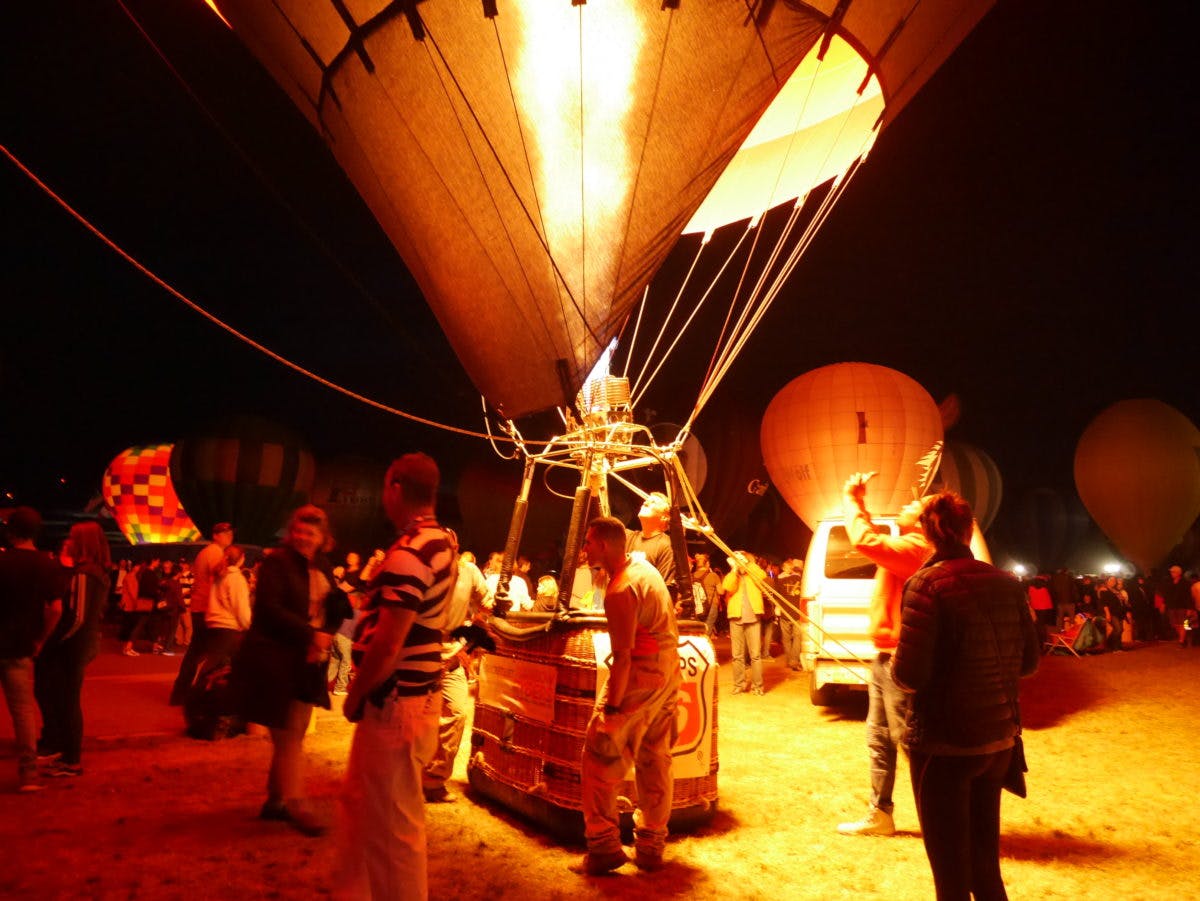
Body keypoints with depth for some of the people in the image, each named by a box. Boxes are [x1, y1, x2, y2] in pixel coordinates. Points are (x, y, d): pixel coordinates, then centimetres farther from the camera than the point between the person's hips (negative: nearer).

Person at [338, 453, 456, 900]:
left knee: (392, 822, 7)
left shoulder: (408, 554, -23)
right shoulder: (445, 541, 6)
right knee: (362, 801, 25)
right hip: (419, 691, 10)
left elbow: (386, 647, -22)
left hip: (395, 702, -10)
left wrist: (355, 695, -9)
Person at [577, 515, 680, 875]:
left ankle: (604, 846, 5)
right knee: (654, 760, 16)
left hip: (639, 676, -9)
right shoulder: (644, 566, 7)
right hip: (668, 672, 9)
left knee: (601, 758, 1)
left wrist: (611, 706, -20)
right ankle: (651, 846, 26)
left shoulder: (620, 590, -22)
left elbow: (623, 656, -24)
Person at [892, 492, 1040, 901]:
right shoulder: (1007, 584, 0)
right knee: (984, 858, 24)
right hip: (999, 739, 6)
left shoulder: (927, 585, -18)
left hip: (944, 744, -6)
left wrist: (895, 662, -2)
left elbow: (910, 675, -23)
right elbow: (1028, 661, 8)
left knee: (950, 867, 10)